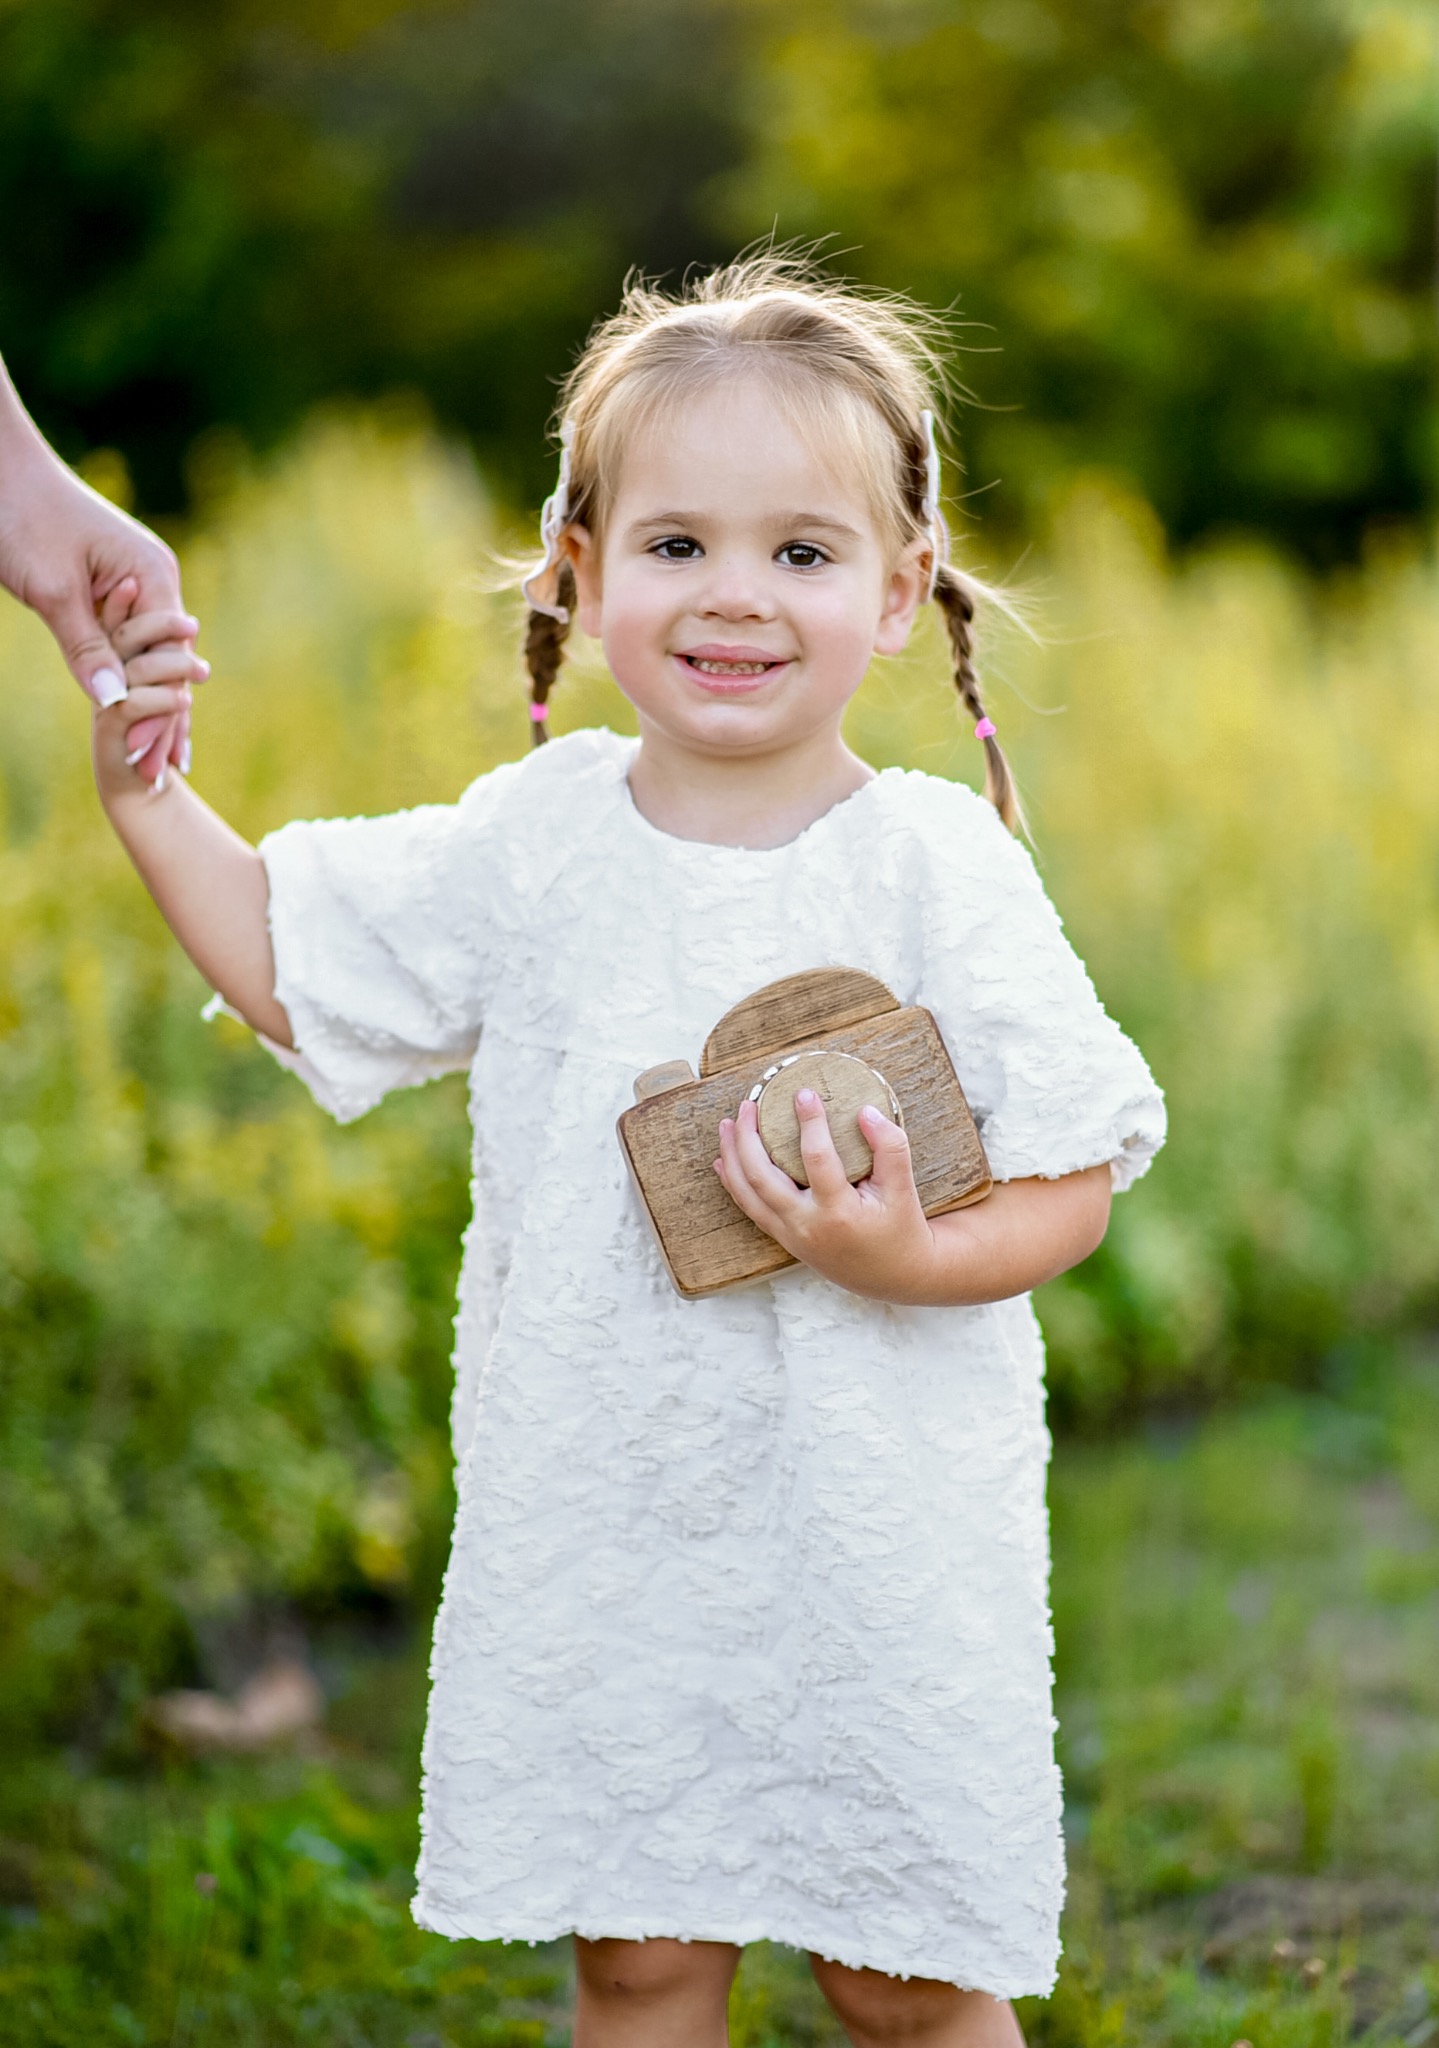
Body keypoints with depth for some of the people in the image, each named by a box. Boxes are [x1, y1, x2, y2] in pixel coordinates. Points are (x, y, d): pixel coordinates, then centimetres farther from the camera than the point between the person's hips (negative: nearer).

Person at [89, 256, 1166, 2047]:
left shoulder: (940, 870, -10)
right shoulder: (534, 845, -1)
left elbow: (1076, 1171, -8)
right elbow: (283, 961, 11)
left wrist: (916, 1259, -26)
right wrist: (141, 791, 1)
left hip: (877, 1530, -2)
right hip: (603, 1527, 3)